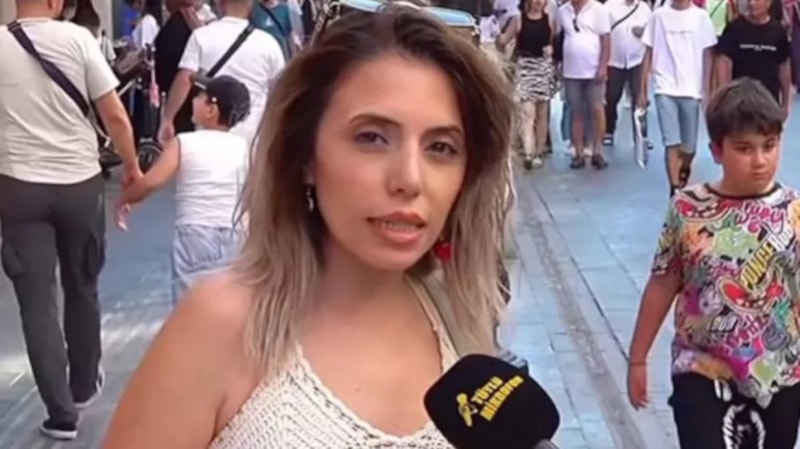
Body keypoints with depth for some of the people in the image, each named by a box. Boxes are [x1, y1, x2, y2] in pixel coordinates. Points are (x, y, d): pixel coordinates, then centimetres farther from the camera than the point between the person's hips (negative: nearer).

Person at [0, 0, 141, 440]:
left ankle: (61, 413, 5)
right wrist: (131, 165, 9)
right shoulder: (77, 38, -7)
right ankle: (83, 386, 36)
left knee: (36, 300, 5)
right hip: (79, 182, 1)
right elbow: (114, 115, -6)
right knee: (82, 290, 19)